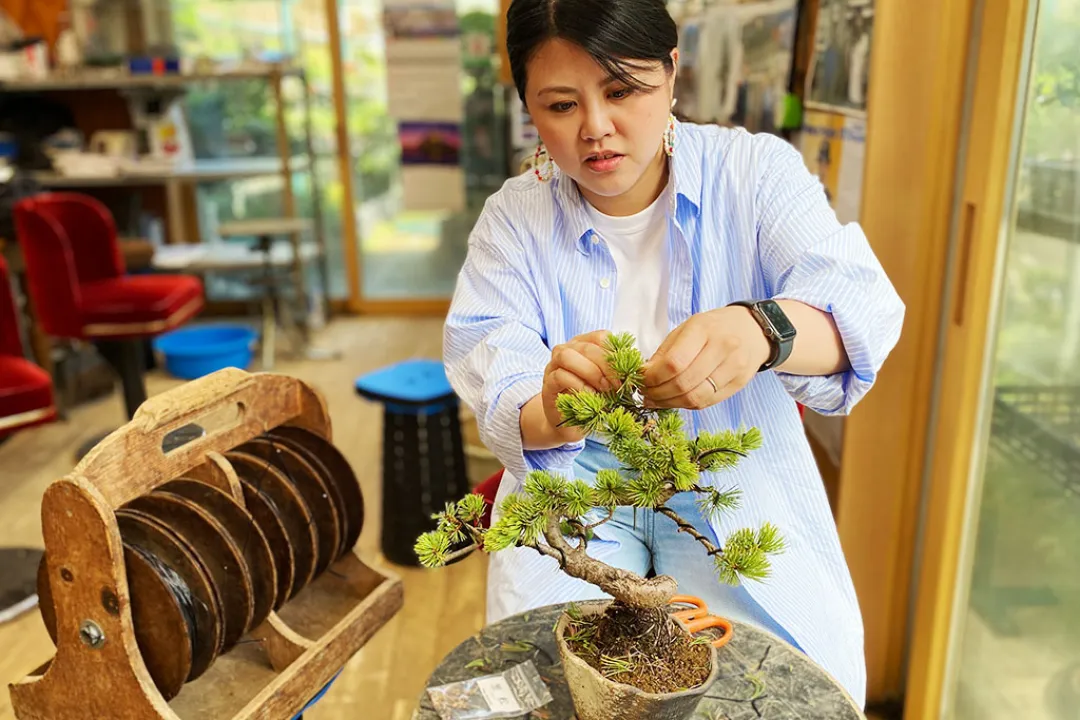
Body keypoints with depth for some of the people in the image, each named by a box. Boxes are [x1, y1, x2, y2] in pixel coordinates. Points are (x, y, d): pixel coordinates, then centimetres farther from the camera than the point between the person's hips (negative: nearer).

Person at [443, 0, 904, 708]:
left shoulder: (757, 171, -5)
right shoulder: (513, 218, -2)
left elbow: (861, 303, -19)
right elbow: (496, 395, -12)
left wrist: (762, 330, -43)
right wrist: (555, 414, -37)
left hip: (735, 482, 0)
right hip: (573, 486, 1)